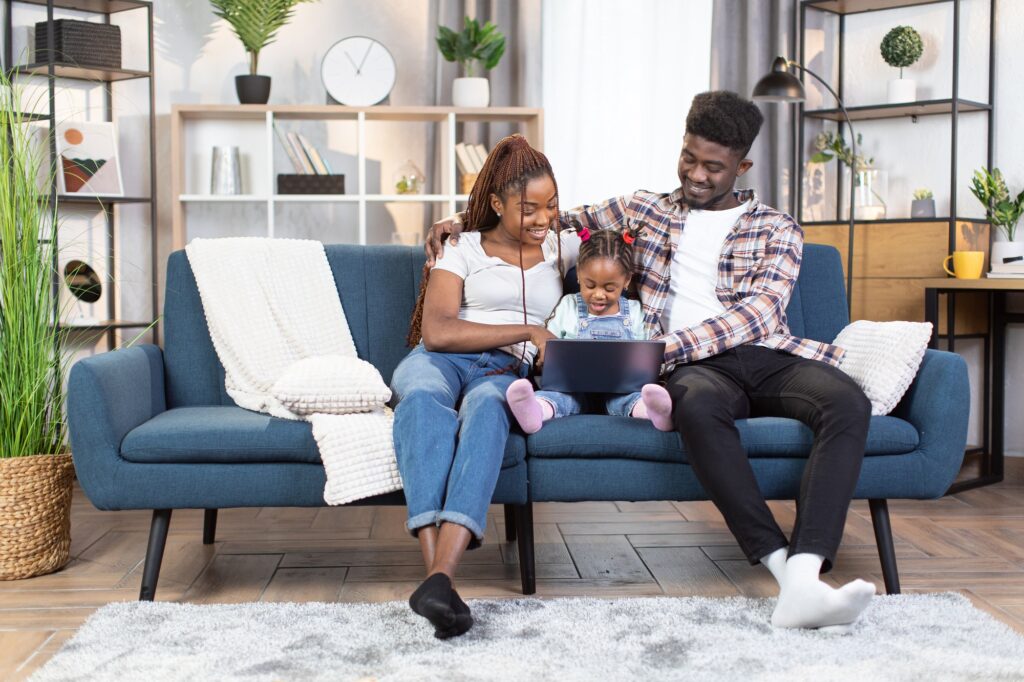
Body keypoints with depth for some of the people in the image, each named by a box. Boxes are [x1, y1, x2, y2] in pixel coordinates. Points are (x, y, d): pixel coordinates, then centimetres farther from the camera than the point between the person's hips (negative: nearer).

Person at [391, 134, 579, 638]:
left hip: (506, 371, 1)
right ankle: (436, 571, -53)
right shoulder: (463, 250, 13)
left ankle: (438, 578, -56)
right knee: (424, 400, -41)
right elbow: (437, 332, -2)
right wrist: (527, 330, -5)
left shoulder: (561, 248, 24)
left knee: (486, 407, -39)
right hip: (440, 359, -1)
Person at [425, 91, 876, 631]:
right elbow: (556, 218, 28)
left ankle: (805, 579, -46)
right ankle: (780, 563, -41)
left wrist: (668, 347, -17)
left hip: (769, 354, 1)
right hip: (697, 367, 0)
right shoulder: (642, 211, 22)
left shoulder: (777, 230, 14)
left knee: (848, 403, -33)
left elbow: (758, 310, -3)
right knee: (697, 406, -40)